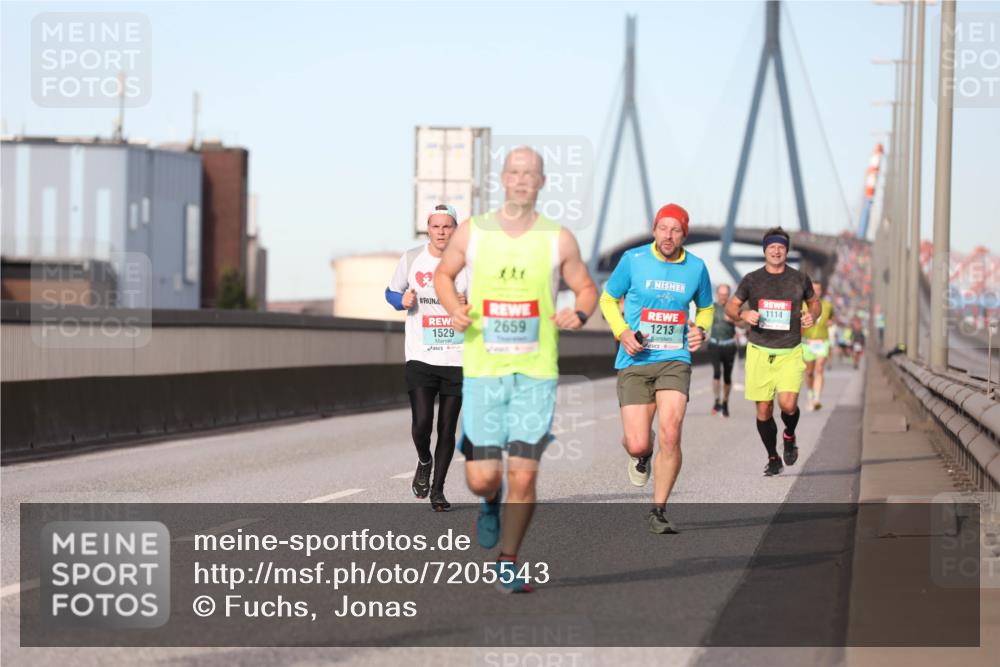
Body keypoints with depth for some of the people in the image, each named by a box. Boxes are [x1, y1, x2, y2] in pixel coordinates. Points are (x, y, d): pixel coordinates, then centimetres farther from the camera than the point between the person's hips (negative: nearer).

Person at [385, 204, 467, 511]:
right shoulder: (412, 258, 2)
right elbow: (391, 292, 15)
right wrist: (402, 300, -8)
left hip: (457, 357, 1)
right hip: (420, 356, -1)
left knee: (447, 428, 4)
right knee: (421, 423, -13)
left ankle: (438, 489, 18)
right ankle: (424, 462, 20)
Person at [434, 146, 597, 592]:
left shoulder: (559, 239, 0)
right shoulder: (472, 232, 1)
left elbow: (587, 288, 12)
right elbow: (443, 274, 16)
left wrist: (580, 314, -11)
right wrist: (454, 309, -3)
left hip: (536, 373, 0)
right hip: (482, 372, 0)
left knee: (523, 476, -6)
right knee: (481, 479, -2)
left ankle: (508, 563, 13)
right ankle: (491, 503, 36)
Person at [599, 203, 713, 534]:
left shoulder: (696, 268, 4)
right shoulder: (632, 260, -2)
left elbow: (706, 307, 22)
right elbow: (608, 299, 10)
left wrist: (700, 329, 0)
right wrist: (622, 332, -7)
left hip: (675, 360, 1)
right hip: (635, 361, -1)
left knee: (670, 434, -18)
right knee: (637, 445, -8)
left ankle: (658, 512, -3)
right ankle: (641, 456, 34)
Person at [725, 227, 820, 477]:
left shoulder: (799, 279, 5)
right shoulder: (752, 280, 4)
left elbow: (814, 301, 21)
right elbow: (730, 307, 11)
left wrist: (812, 315, -2)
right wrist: (743, 315, -11)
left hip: (790, 353, -1)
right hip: (759, 351, 1)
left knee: (788, 404, -18)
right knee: (763, 410, 2)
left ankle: (789, 436, 16)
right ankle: (773, 458, 20)